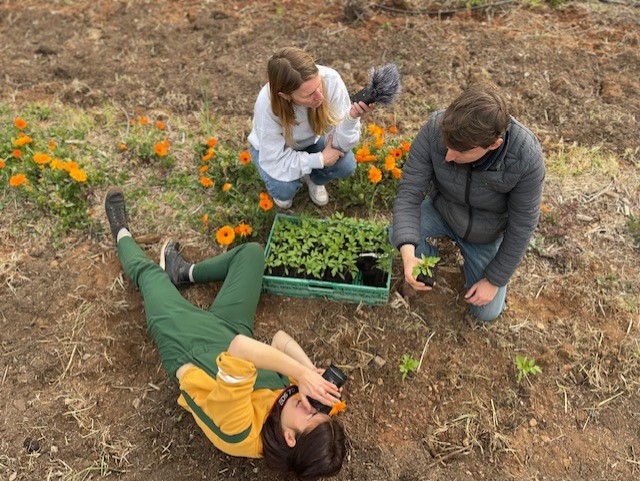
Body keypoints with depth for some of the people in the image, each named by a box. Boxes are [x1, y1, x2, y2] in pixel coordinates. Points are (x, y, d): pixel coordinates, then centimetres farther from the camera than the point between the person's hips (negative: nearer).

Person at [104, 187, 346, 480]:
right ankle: (183, 273, 34)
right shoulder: (298, 399, -27)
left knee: (148, 271, 14)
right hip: (228, 328, 4)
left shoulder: (239, 432, -43)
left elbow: (239, 349, -57)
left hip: (182, 338, -4)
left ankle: (123, 235, 51)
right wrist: (311, 373, -35)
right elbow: (281, 339, -21)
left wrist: (303, 373, -55)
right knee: (251, 252, 10)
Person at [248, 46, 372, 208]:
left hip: (311, 139, 3)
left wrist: (352, 117, -46)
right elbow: (275, 161, -29)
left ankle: (314, 179, 14)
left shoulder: (331, 80, -34)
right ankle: (284, 189, 12)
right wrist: (319, 159, -29)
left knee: (346, 165, -22)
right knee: (284, 189, -28)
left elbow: (339, 144, -27)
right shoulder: (267, 104, -39)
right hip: (274, 148, -2)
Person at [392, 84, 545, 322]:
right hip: (442, 210, 1)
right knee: (398, 234, -29)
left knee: (487, 312, 4)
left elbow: (521, 225, -22)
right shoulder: (435, 129, -34)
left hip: (486, 234, 0)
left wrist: (495, 280, -13)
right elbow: (409, 190, -27)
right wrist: (408, 252, -42)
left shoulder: (527, 158, -36)